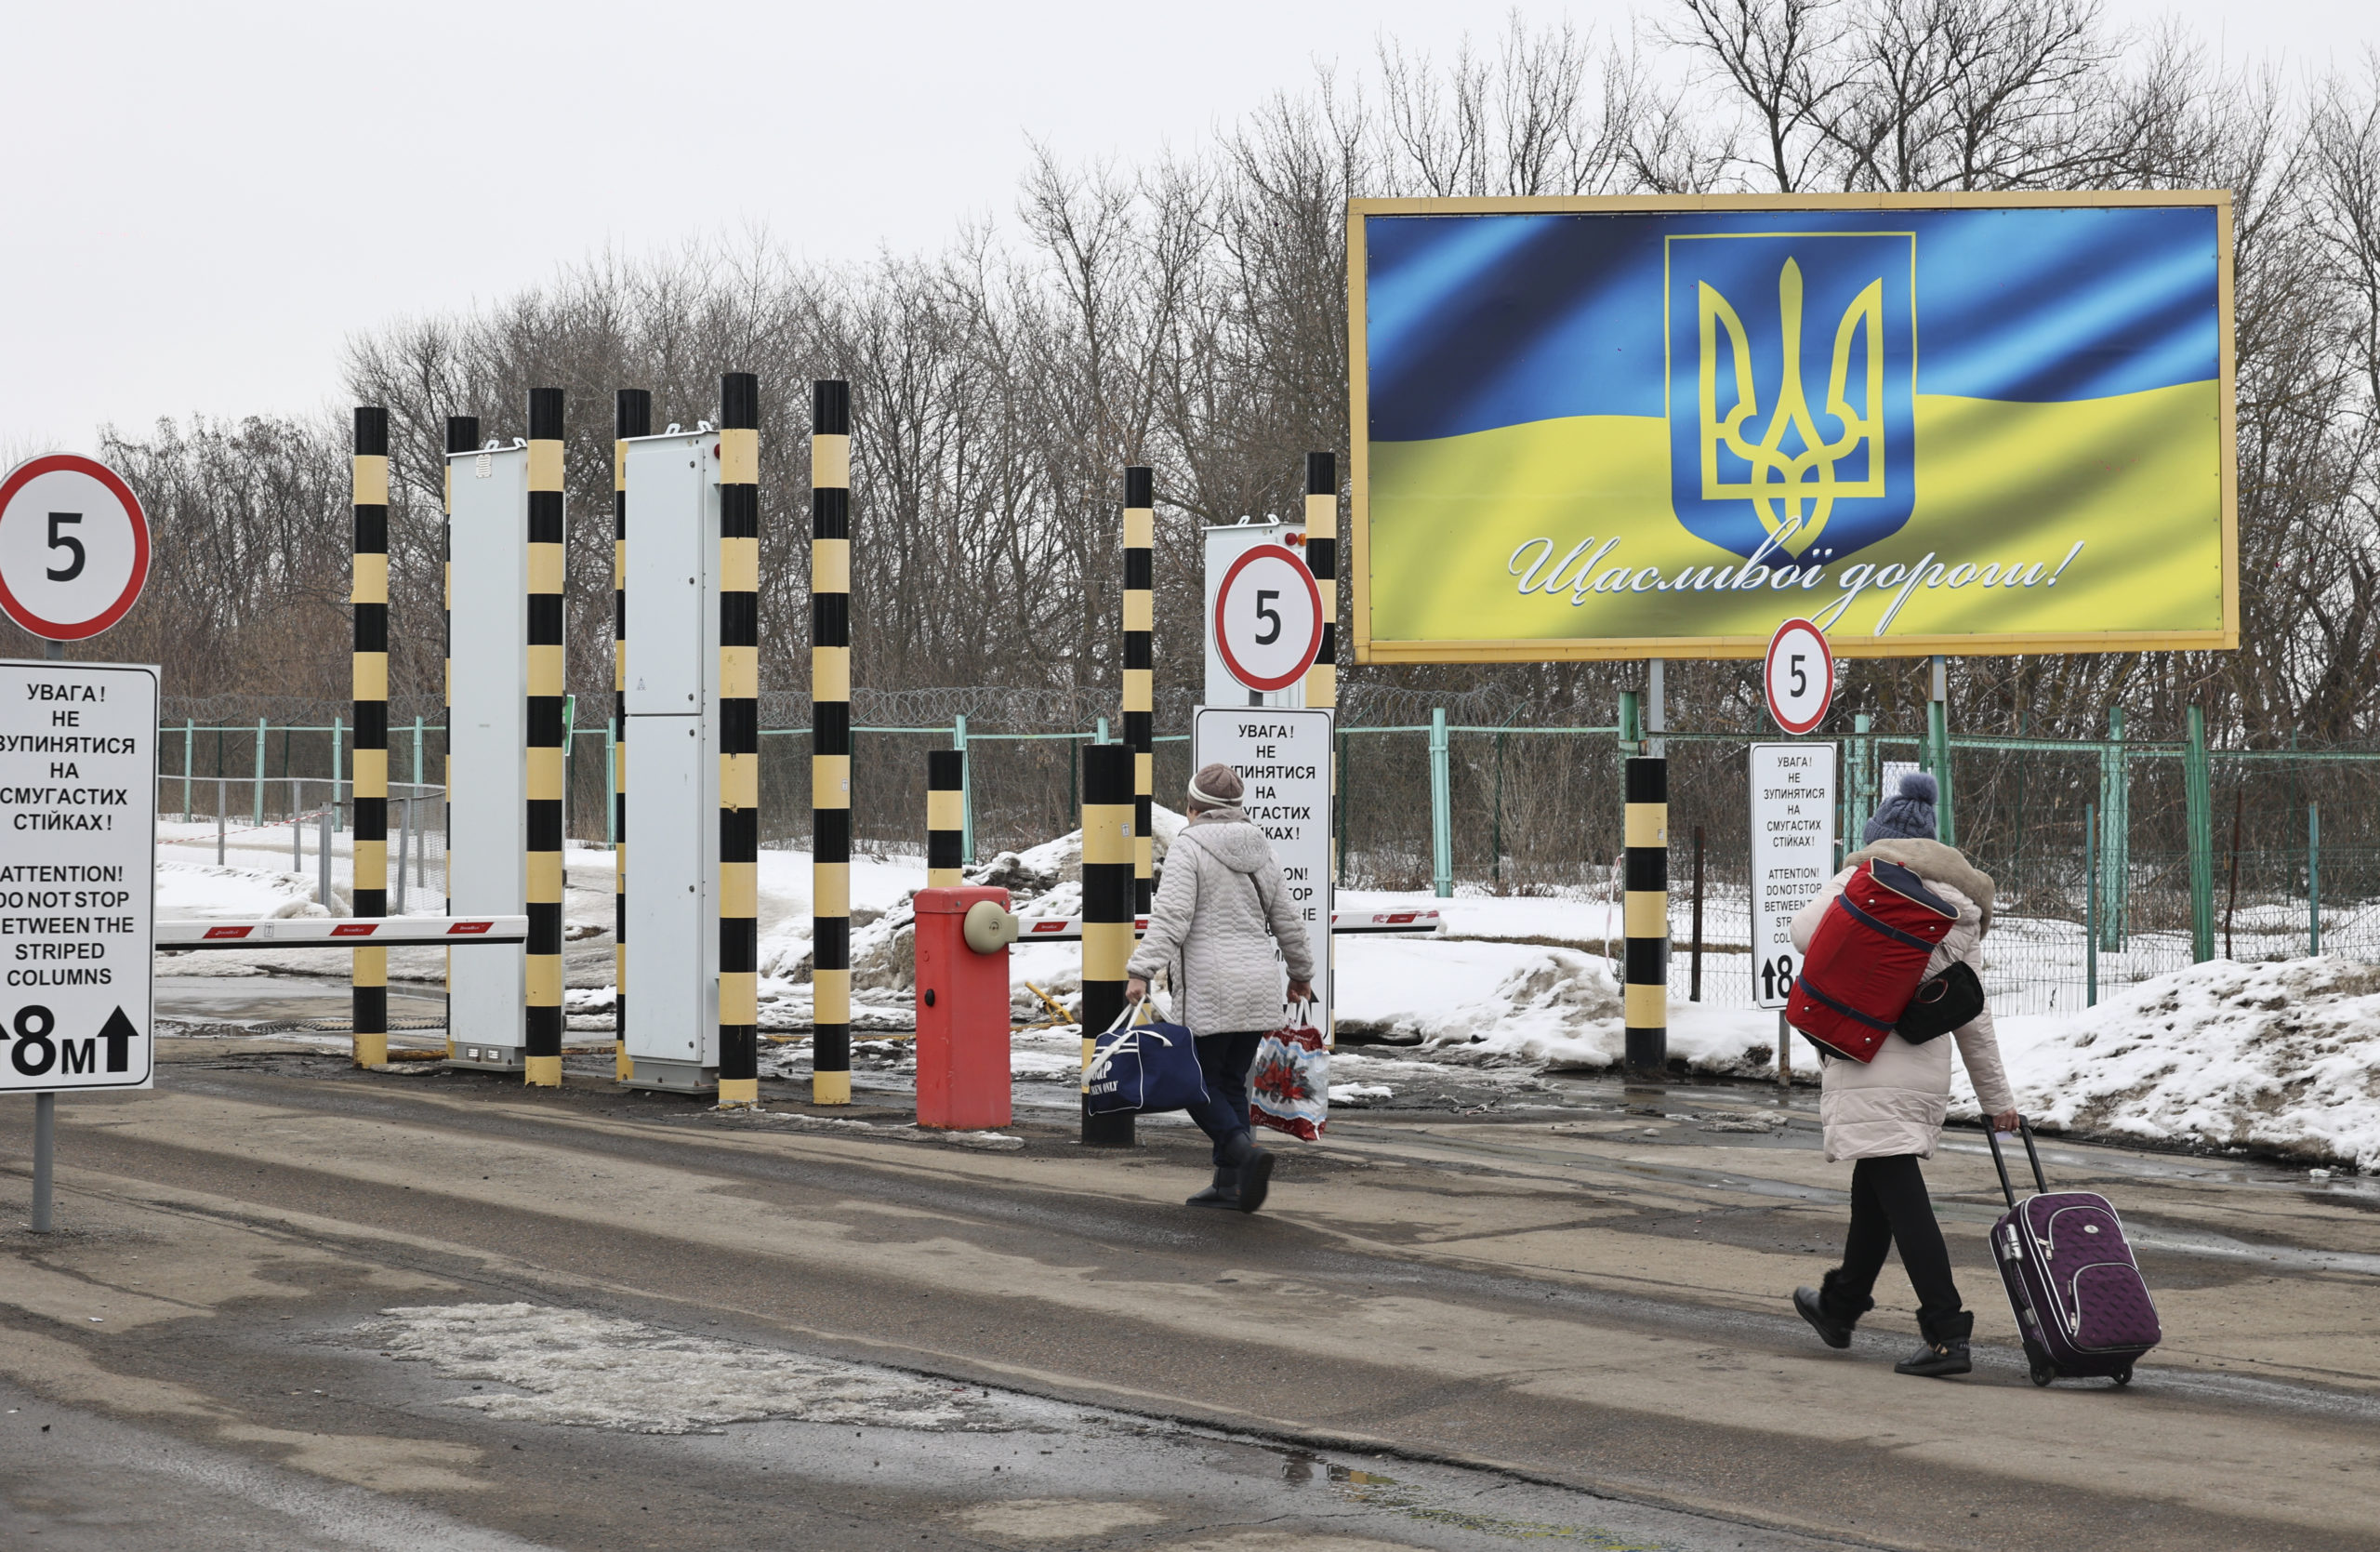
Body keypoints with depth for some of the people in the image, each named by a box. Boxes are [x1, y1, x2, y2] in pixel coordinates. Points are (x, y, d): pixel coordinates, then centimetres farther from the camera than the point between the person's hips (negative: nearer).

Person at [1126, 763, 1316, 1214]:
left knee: (1199, 1083, 1)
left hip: (1209, 989, -6)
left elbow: (1171, 915, -17)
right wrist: (1300, 972, 35)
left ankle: (1245, 1152, -20)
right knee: (1232, 1083, 13)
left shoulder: (1188, 846, -5)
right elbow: (1286, 920, 22)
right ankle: (1229, 1184, 11)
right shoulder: (1260, 849, 15)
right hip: (1259, 984, 6)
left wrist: (1142, 971, -21)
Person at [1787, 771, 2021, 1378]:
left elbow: (1807, 932, -11)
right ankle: (1840, 1306, 39)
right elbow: (1973, 1015, 15)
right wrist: (1997, 1096, 20)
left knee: (1900, 1194, -9)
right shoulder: (1960, 907, 14)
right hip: (1930, 1070, 6)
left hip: (1870, 1067, -6)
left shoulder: (1864, 879, -2)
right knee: (1874, 1189, 22)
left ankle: (1947, 1334, -16)